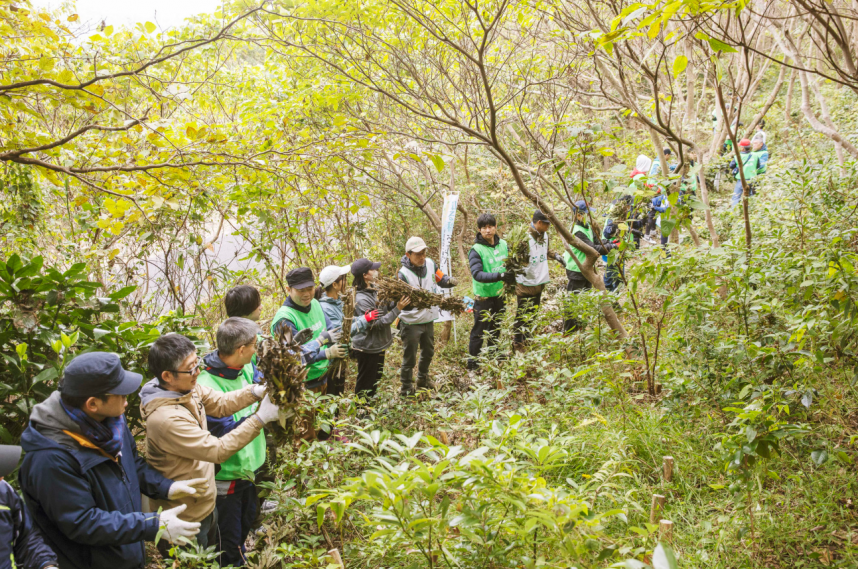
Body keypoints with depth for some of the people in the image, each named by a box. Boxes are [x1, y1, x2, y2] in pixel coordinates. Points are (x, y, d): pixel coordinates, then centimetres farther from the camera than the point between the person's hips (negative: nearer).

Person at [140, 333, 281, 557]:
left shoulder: (188, 388, -9)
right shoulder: (165, 418, -34)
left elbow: (221, 403, -2)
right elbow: (218, 450, -30)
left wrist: (256, 392, -20)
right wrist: (260, 419, -29)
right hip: (185, 518, -8)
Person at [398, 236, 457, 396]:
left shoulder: (429, 263, -5)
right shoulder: (403, 274, -21)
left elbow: (441, 279, 5)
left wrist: (450, 281, -17)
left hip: (429, 318, 7)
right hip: (411, 322, -6)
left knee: (428, 352, 24)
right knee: (409, 357, 5)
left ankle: (423, 379, 47)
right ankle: (406, 388, 22)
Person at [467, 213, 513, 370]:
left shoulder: (503, 244, 0)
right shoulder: (476, 250, -18)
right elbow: (477, 274, -30)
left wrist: (511, 275, -11)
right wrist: (499, 276, -41)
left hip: (499, 295, 6)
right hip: (483, 297, -6)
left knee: (495, 329, 22)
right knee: (479, 332, 3)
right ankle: (472, 365, 15)